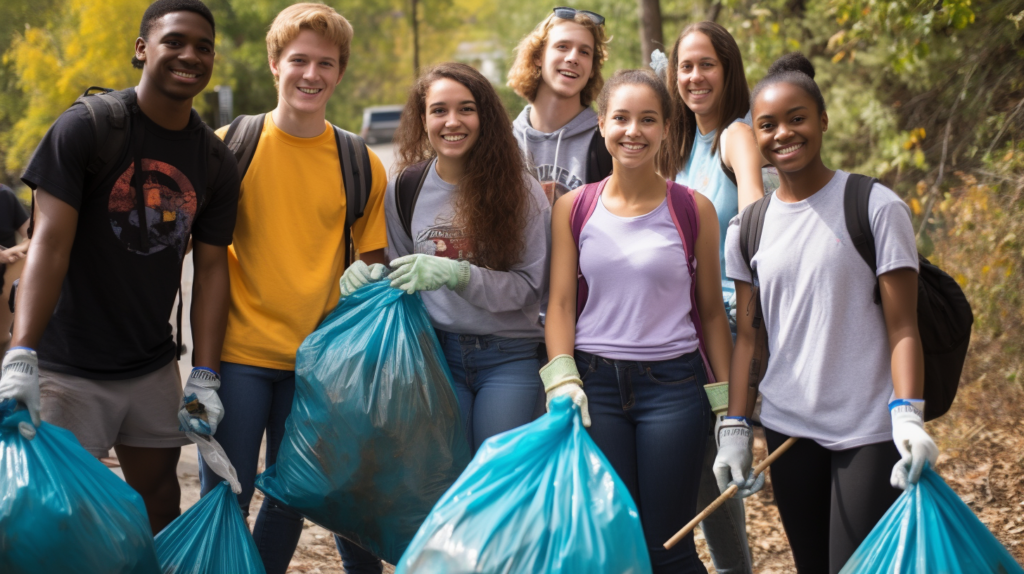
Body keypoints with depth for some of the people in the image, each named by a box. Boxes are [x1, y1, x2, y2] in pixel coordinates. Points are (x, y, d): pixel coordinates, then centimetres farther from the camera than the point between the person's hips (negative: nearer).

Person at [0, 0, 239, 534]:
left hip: (154, 369, 5)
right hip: (70, 370, -5)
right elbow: (50, 243, -18)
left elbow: (210, 269, 5)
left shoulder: (216, 162, 4)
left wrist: (204, 377, -2)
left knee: (160, 506, 11)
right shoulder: (87, 127, -11)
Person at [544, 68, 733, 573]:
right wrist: (561, 381, -9)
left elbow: (711, 311, 4)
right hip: (596, 384, 1)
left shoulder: (693, 210, 0)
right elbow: (561, 303, 4)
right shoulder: (573, 208, 4)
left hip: (673, 385, -1)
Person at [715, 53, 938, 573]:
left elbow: (902, 328, -10)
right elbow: (746, 335, 9)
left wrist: (908, 416, -22)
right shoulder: (750, 227, 7)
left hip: (869, 433, -4)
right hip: (788, 431, 4)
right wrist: (733, 428, 3)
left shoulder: (875, 207, -6)